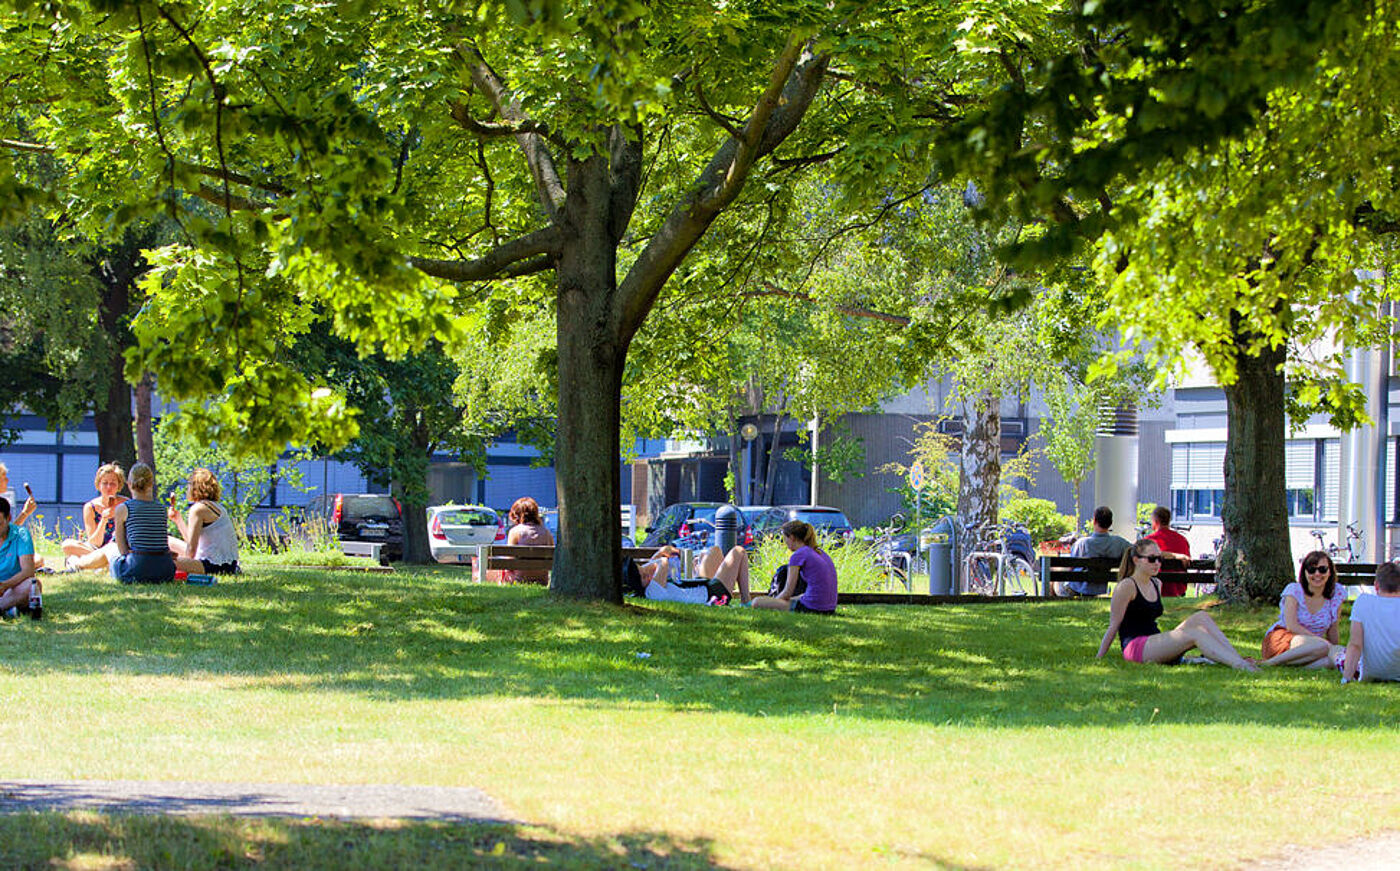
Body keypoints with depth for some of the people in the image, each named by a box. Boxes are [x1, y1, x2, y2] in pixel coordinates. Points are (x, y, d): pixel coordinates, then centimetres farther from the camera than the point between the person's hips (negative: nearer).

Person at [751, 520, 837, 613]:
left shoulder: (798, 556, -10)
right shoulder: (821, 553, 16)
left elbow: (787, 593, -8)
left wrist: (773, 602, 11)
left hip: (810, 608, -9)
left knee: (757, 602, -3)